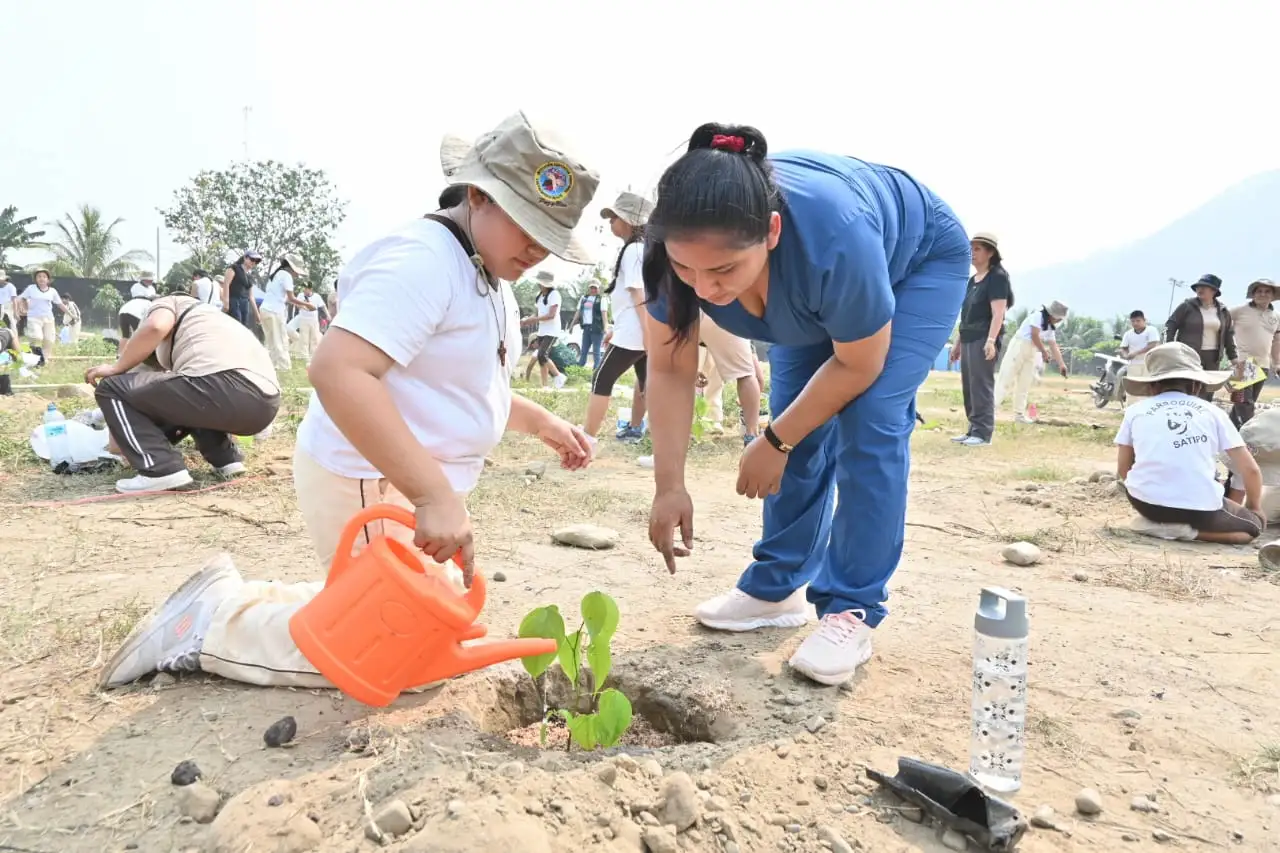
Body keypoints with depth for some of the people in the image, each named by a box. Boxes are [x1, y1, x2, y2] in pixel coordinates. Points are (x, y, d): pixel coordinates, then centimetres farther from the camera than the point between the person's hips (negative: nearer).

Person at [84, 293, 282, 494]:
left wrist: (117, 368, 7)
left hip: (225, 387, -9)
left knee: (112, 388, 9)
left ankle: (161, 469, -5)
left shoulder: (165, 304, 20)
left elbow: (155, 327, -7)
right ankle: (226, 457, 19)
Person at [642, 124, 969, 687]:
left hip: (920, 262, -5)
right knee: (800, 423, -2)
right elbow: (670, 371, -20)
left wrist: (774, 443, -20)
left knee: (869, 420, -20)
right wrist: (669, 484, -23)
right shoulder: (682, 247, -31)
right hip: (816, 287, 5)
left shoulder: (833, 236, -45)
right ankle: (777, 588, 12)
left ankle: (850, 612, -11)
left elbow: (859, 365, -28)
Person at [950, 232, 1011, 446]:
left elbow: (998, 313, -15)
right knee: (968, 386, 8)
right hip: (969, 338, 9)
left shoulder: (997, 276, -6)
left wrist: (991, 340, -25)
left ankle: (983, 432, -6)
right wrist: (958, 342, 21)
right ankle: (973, 430, 13)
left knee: (981, 385, -9)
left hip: (984, 338, -9)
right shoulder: (972, 279, 19)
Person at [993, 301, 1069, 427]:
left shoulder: (1051, 328, 16)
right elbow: (1034, 335, -15)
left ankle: (1019, 413, 8)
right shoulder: (1038, 315, -8)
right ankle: (992, 406, -16)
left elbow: (1054, 346, 13)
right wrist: (1044, 352, -9)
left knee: (1024, 385, 6)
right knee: (1006, 378, -12)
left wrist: (1062, 364, 8)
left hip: (1032, 353, 8)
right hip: (1020, 346, -8)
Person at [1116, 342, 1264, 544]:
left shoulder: (1135, 411, 9)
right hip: (1200, 508, -3)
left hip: (1146, 502, 3)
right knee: (1255, 524, 27)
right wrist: (1254, 507, 27)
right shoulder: (1213, 412, 9)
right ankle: (1190, 529, 1)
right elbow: (1250, 469, 9)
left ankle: (1156, 522, 12)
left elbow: (1123, 469, 12)